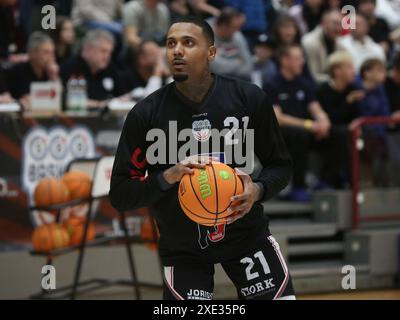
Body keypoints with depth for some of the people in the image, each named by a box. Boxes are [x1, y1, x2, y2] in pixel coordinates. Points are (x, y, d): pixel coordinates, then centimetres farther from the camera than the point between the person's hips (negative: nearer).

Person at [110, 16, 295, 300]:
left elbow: (280, 165, 2)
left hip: (246, 231, 1)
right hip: (182, 246, -1)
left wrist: (258, 190, -20)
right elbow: (120, 195, -9)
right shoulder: (146, 114, -11)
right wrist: (167, 176, -26)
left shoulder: (249, 98, -8)